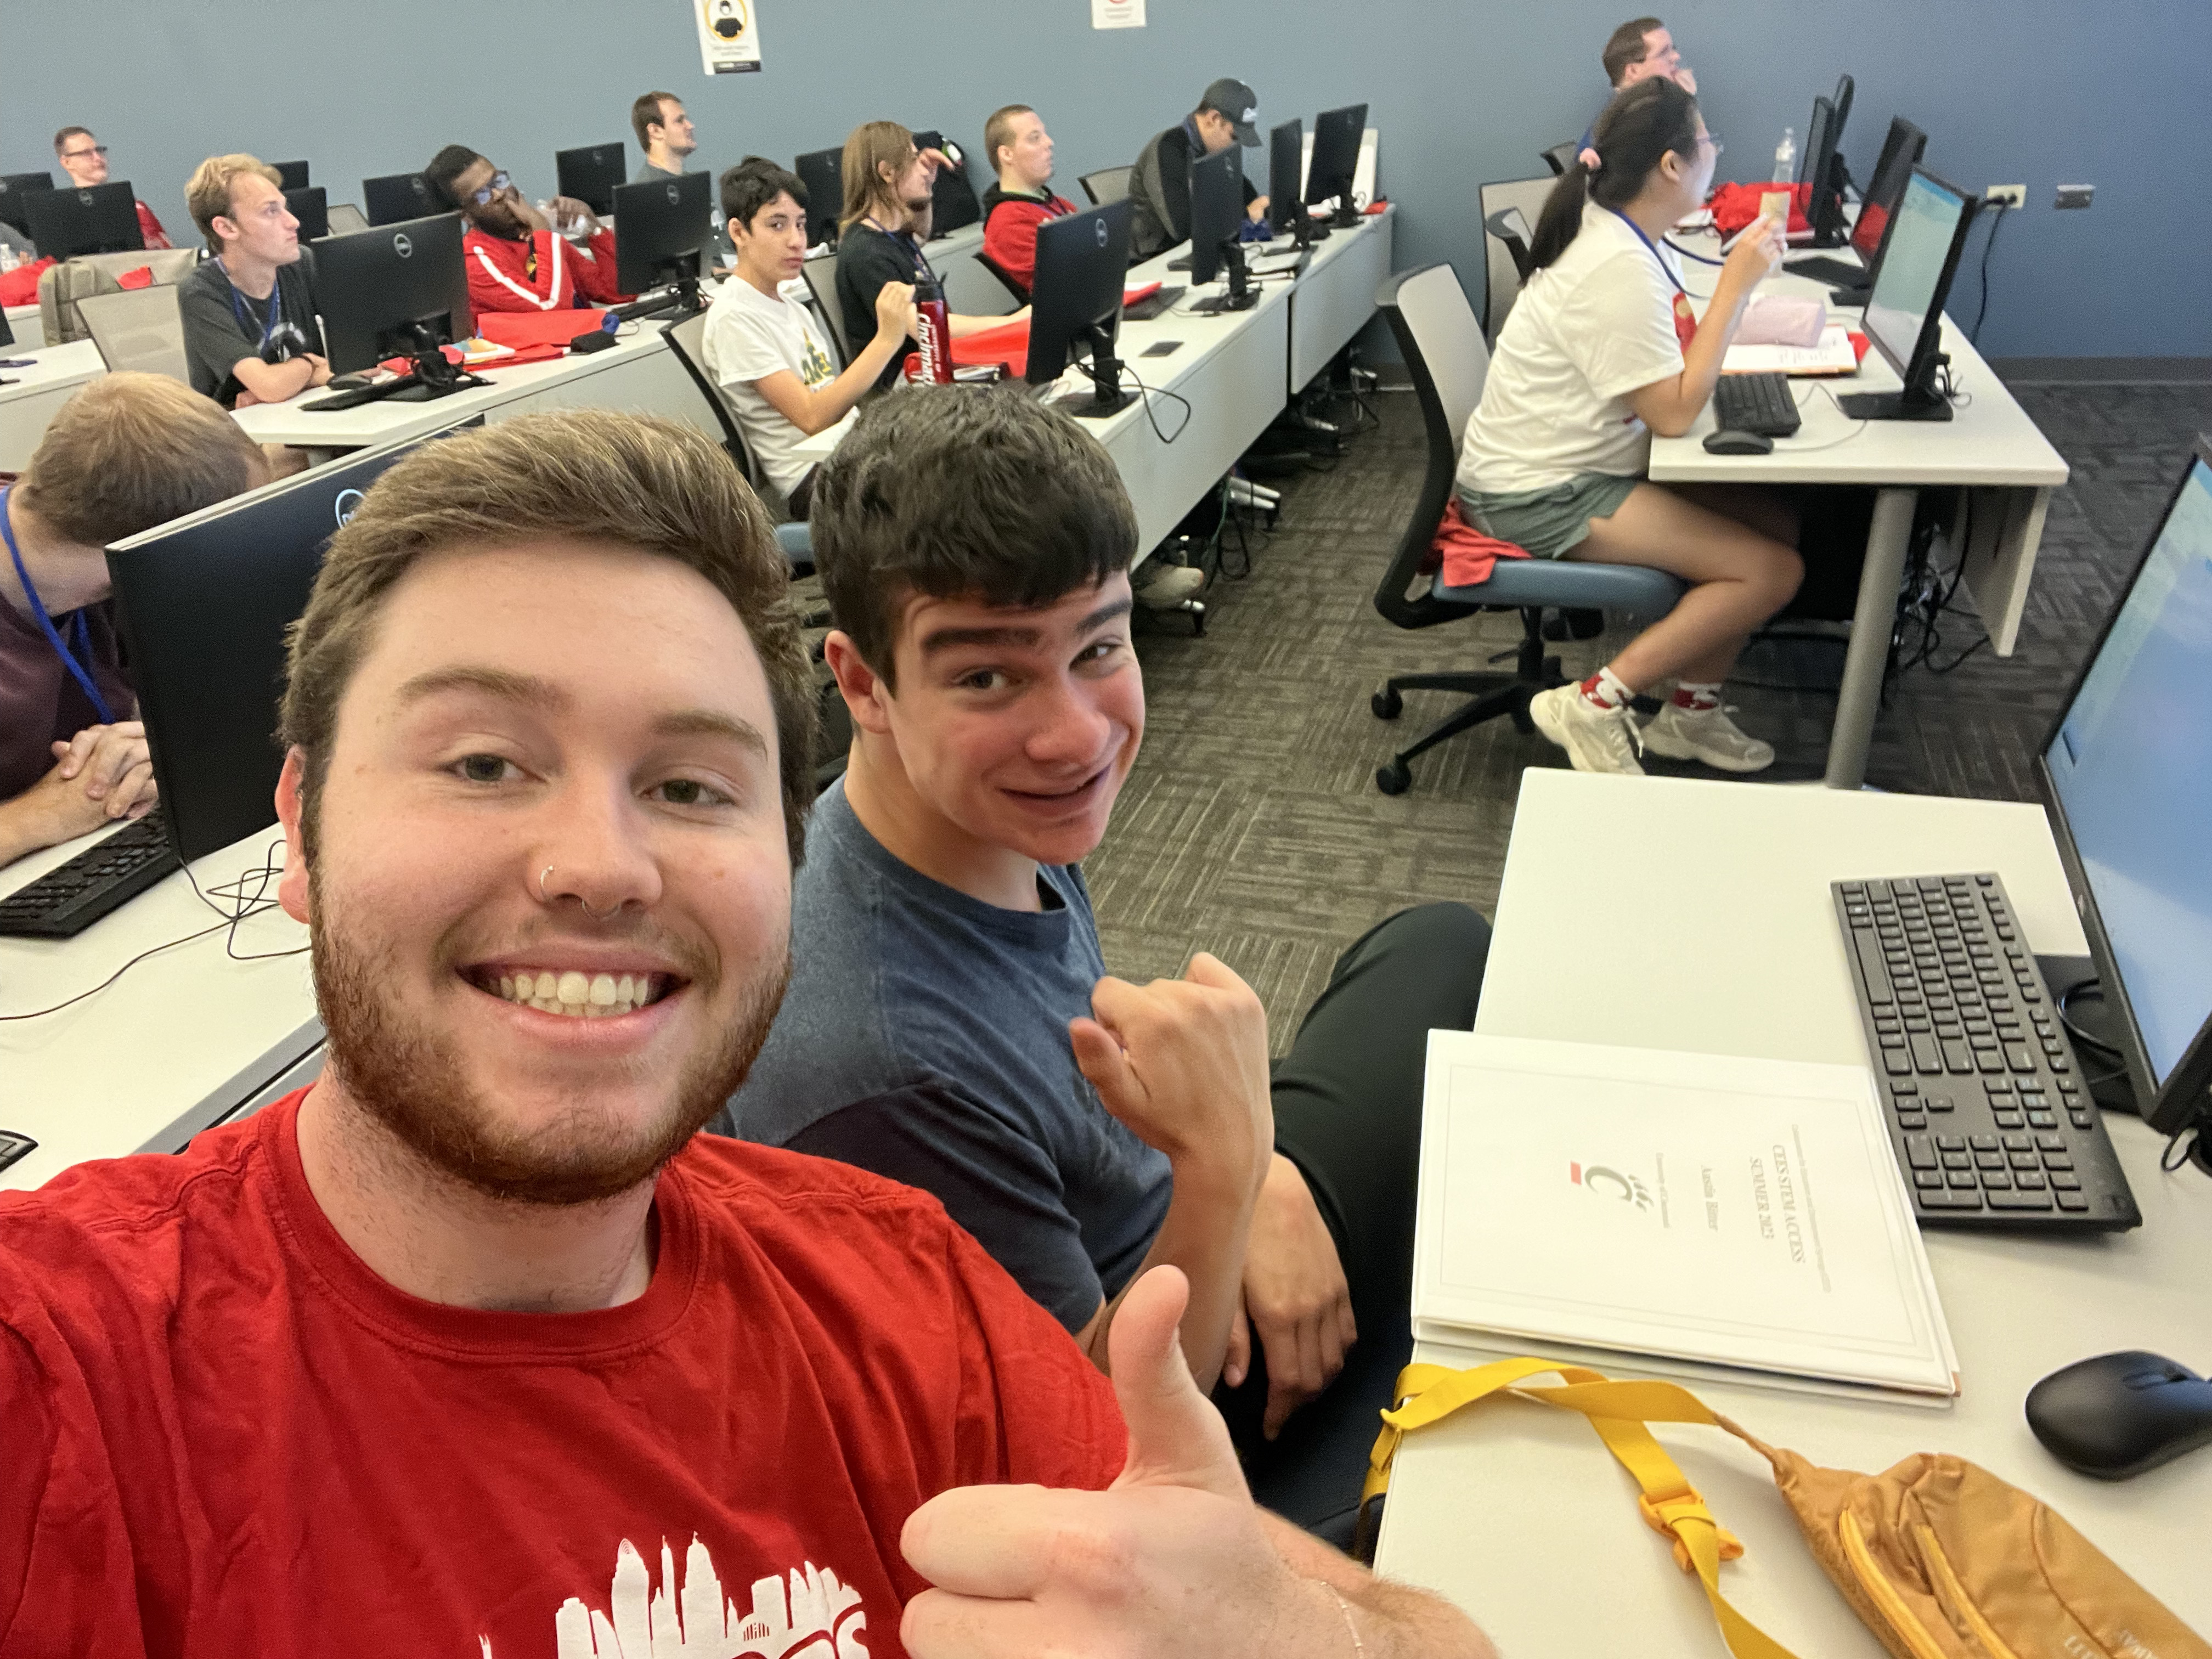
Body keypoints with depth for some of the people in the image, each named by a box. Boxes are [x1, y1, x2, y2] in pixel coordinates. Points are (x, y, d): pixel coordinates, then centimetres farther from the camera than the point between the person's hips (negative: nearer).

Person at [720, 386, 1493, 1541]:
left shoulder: (1001, 810, -16)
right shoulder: (876, 1069, -40)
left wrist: (1260, 1181, -11)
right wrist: (1225, 1172, -42)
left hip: (1190, 1231, 7)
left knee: (1438, 946, 17)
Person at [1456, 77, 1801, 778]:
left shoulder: (1616, 229, 7)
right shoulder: (1619, 268, -24)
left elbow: (1678, 352, 14)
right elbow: (1675, 413, -24)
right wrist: (1737, 284, -20)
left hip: (1579, 465, 10)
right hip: (1539, 496, -10)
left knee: (1782, 521, 4)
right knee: (1770, 570, -13)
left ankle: (1691, 708, 12)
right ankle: (1593, 706, -6)